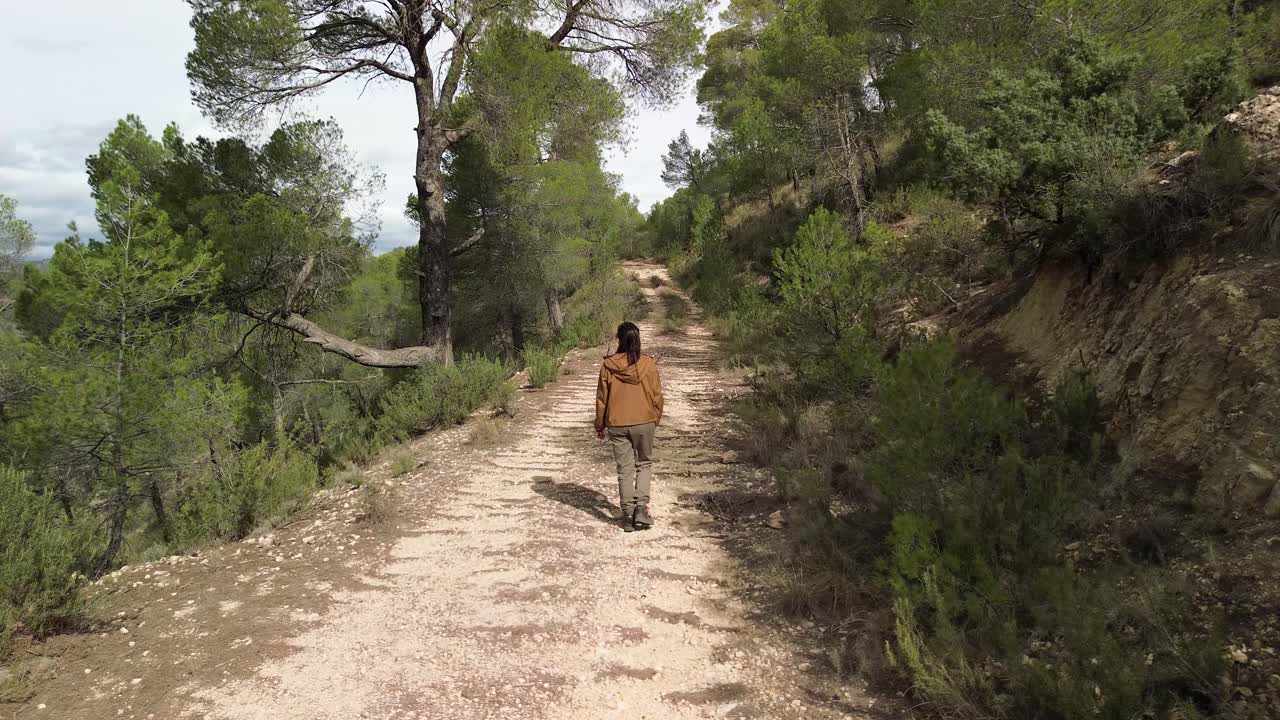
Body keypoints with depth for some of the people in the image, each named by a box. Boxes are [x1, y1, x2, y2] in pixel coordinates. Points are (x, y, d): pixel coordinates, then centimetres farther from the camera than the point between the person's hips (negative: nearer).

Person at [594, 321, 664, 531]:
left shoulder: (608, 365, -7)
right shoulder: (648, 364, -8)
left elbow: (602, 398, -1)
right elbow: (656, 396, -2)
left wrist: (600, 425, 11)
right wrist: (656, 419, 15)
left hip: (617, 425, 0)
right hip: (644, 422, 0)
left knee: (625, 469, 10)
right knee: (644, 464, 17)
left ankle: (628, 515, 12)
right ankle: (641, 507, 2)